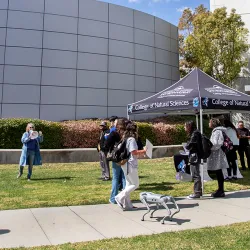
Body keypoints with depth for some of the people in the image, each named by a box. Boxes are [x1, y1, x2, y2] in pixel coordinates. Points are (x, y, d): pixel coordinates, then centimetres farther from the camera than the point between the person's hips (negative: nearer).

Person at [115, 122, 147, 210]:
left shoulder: (126, 138, 12)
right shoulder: (132, 139, -15)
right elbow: (134, 152, -20)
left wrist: (140, 153, 16)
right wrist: (143, 151, -9)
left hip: (126, 164, 10)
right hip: (131, 164, -10)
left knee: (129, 184, 14)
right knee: (135, 184, 0)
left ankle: (127, 204, 17)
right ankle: (120, 197, -5)